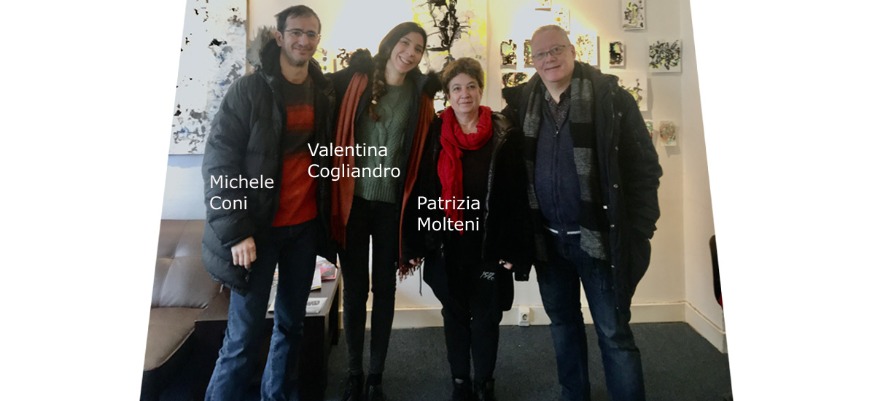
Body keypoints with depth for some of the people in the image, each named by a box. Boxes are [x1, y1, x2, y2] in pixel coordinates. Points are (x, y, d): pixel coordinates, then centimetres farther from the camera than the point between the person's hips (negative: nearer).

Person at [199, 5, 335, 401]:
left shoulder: (325, 92, 5)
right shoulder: (248, 89, -6)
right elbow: (219, 162, -9)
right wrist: (235, 231, -15)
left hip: (305, 227, 4)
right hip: (258, 228, -4)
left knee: (291, 324, 15)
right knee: (243, 337, 0)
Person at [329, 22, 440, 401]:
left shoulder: (420, 93, 3)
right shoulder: (354, 80, 0)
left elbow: (426, 149, 6)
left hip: (392, 203, 1)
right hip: (354, 199, 0)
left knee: (384, 288, 9)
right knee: (354, 289, 8)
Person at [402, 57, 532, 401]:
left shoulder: (505, 135, -4)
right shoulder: (434, 134, 1)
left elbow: (517, 194, -5)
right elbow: (419, 190, 2)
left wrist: (514, 247, -10)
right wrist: (414, 244, 0)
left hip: (489, 245, -2)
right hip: (444, 245, 2)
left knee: (486, 317, 9)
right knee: (454, 316, 14)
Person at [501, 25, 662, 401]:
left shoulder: (611, 97, -7)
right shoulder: (522, 105, 3)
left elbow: (644, 167, -7)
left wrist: (637, 232, -10)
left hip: (598, 238, -4)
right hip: (548, 239, 4)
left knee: (614, 333, 5)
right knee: (562, 322, 19)